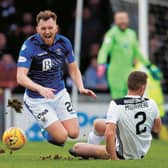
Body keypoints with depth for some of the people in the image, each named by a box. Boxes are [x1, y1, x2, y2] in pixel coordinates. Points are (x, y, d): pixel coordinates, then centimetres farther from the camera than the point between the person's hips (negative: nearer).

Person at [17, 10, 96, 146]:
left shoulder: (64, 43, -5)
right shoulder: (29, 45, -19)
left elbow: (73, 69, 9)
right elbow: (21, 77, -27)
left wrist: (81, 88, -9)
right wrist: (40, 89, -43)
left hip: (60, 94, 5)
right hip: (38, 99, -5)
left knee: (74, 133, -4)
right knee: (61, 137, -15)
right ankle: (47, 131, 20)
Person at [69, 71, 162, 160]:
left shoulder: (116, 105, -26)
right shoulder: (151, 103, -13)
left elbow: (109, 134, -34)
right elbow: (157, 129, 2)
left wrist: (114, 159, -25)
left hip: (123, 156, -5)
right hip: (142, 153, 5)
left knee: (76, 147, 9)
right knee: (99, 123, 20)